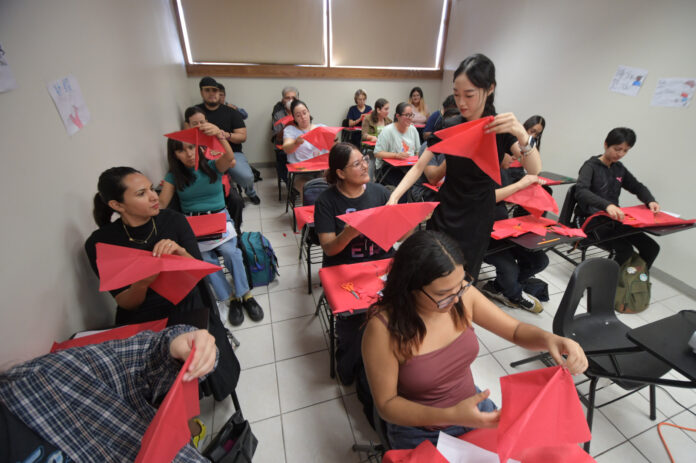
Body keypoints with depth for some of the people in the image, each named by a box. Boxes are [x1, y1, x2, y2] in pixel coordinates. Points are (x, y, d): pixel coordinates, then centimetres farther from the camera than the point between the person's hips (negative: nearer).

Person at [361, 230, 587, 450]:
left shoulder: (463, 294, -18)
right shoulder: (383, 328, -31)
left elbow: (516, 330, -4)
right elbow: (387, 404, -20)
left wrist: (548, 339, -25)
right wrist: (450, 416, -32)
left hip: (474, 408, 4)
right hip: (421, 435, -4)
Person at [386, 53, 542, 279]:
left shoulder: (501, 128, -7)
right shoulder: (447, 127, 0)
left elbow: (534, 169, -21)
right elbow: (419, 167, -4)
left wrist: (522, 134, -40)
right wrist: (395, 196, -20)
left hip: (476, 220, -2)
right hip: (444, 213, 3)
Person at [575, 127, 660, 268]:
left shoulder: (619, 168, 15)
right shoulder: (591, 166, -7)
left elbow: (638, 187, 20)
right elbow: (581, 192, -26)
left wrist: (650, 201, -3)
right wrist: (607, 205, -42)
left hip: (613, 220, 7)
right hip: (592, 221, -7)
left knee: (652, 248, -8)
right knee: (625, 250, -26)